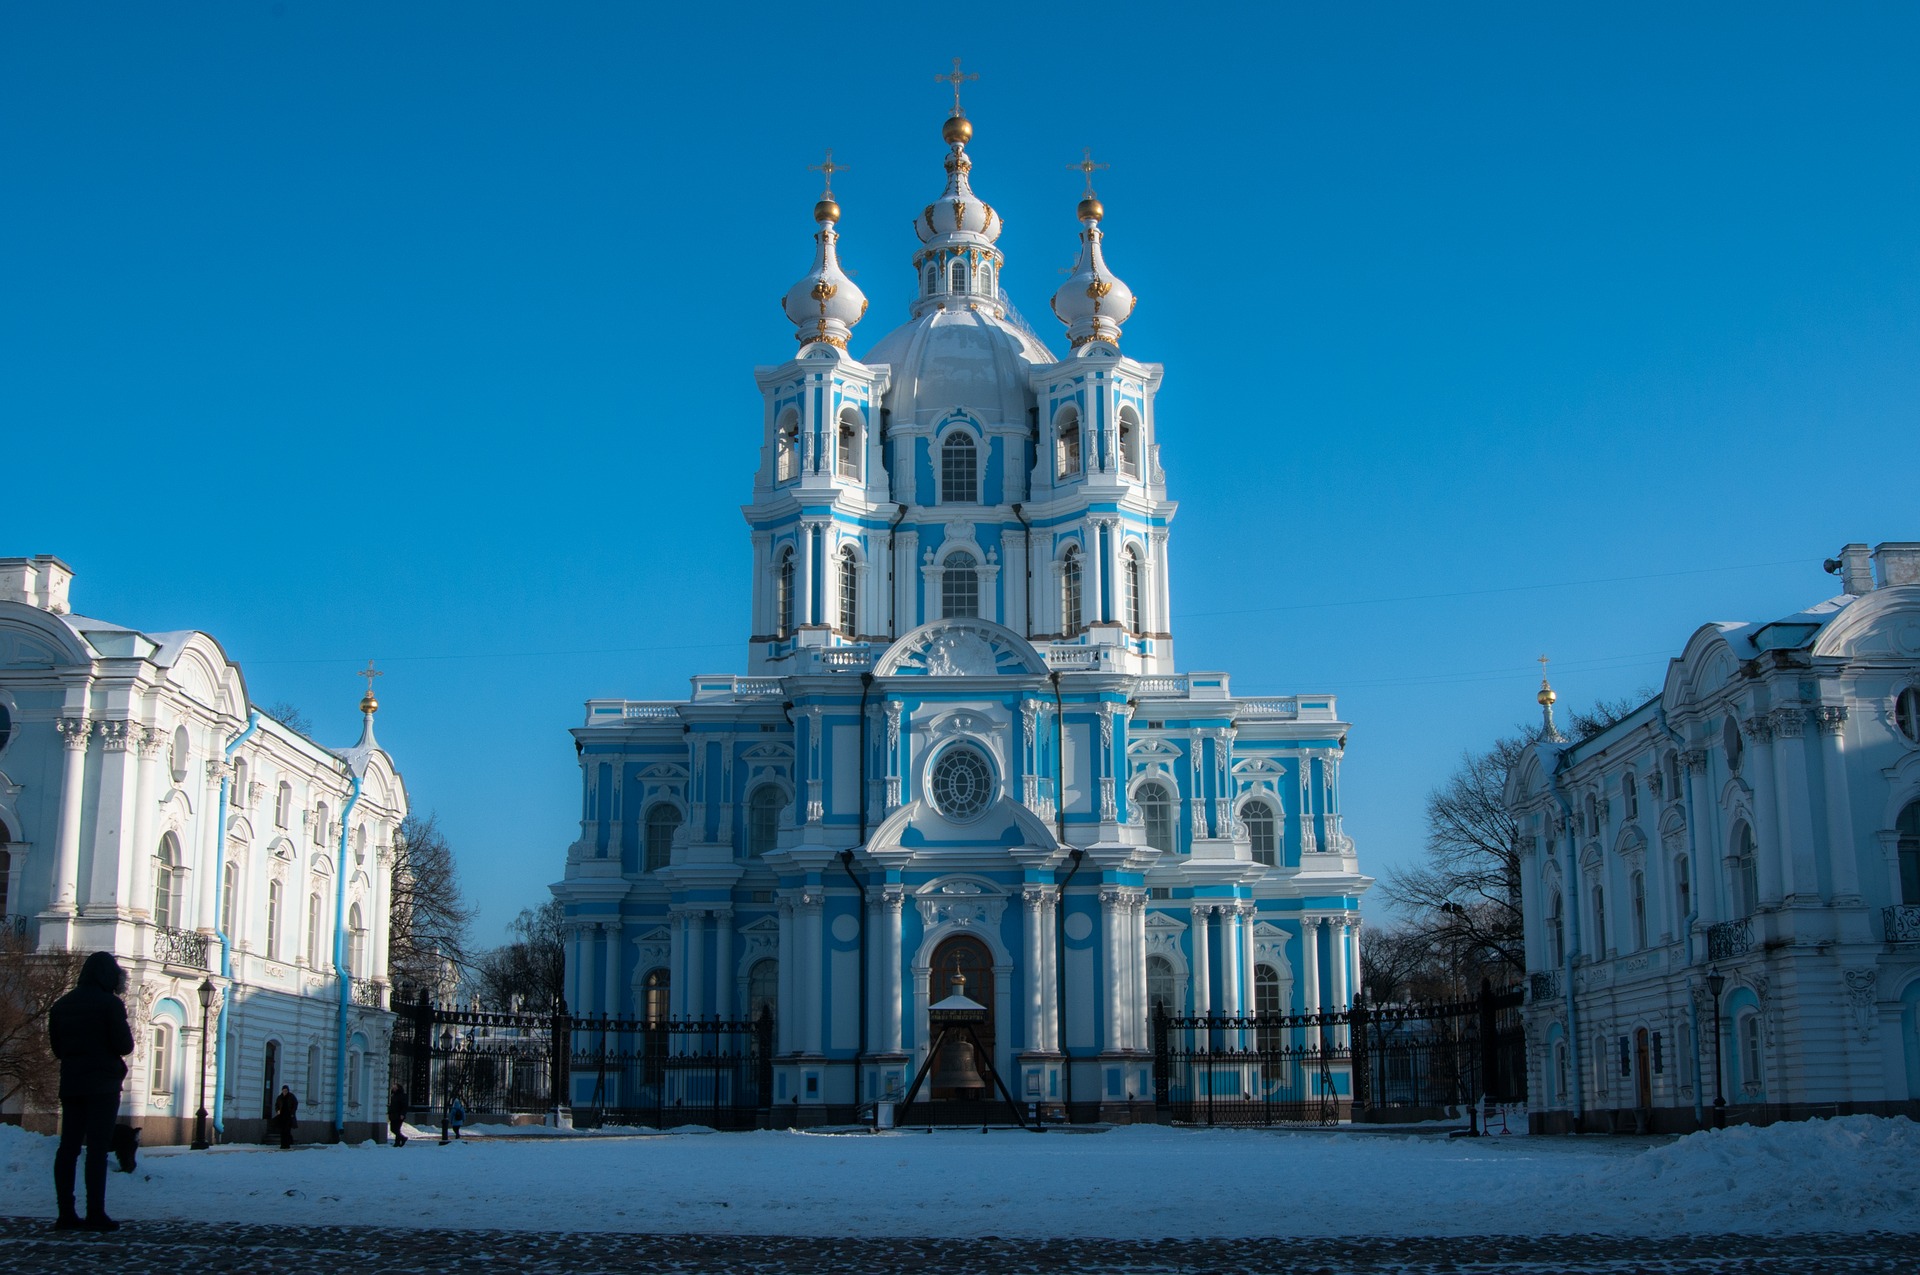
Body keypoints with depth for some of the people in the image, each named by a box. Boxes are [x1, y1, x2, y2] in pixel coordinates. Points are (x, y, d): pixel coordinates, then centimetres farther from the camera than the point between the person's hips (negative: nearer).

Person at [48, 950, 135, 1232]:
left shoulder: (61, 1005, 11)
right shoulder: (110, 1003, -9)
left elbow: (56, 1047, 16)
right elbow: (125, 1046, -10)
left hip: (70, 1084, 6)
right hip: (102, 1085, -6)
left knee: (68, 1146, 6)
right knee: (97, 1148, -6)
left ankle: (66, 1213, 3)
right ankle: (95, 1214, -9)